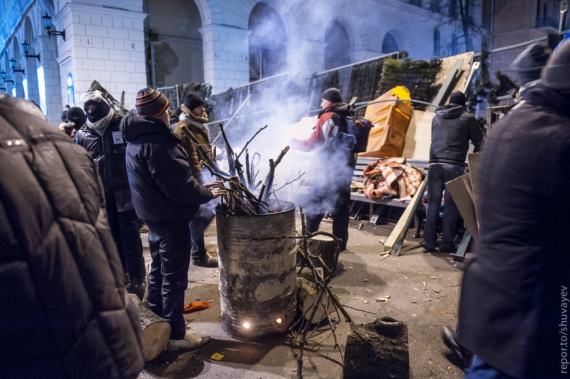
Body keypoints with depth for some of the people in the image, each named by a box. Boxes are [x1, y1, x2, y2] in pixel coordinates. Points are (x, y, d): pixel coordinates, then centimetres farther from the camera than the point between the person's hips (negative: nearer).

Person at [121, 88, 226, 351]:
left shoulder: (138, 139, 10)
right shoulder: (157, 142, -22)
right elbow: (178, 185, -25)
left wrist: (200, 188, 12)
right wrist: (207, 194, -10)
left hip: (154, 215, 10)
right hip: (171, 217, -10)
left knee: (158, 272, 21)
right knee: (174, 278, 0)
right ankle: (175, 335, 12)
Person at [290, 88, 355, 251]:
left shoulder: (328, 118, -12)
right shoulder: (349, 118, 11)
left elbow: (313, 143, -13)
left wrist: (295, 143, 1)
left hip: (327, 169, -7)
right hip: (346, 167, 8)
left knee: (314, 204, 2)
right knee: (342, 205, 11)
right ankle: (340, 241, 16)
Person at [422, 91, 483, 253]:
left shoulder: (437, 116, 17)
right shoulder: (467, 118, 6)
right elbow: (479, 144, 9)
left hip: (434, 164, 3)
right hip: (454, 166, -3)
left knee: (433, 203, 7)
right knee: (451, 205, 3)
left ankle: (429, 242, 9)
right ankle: (447, 243, 7)